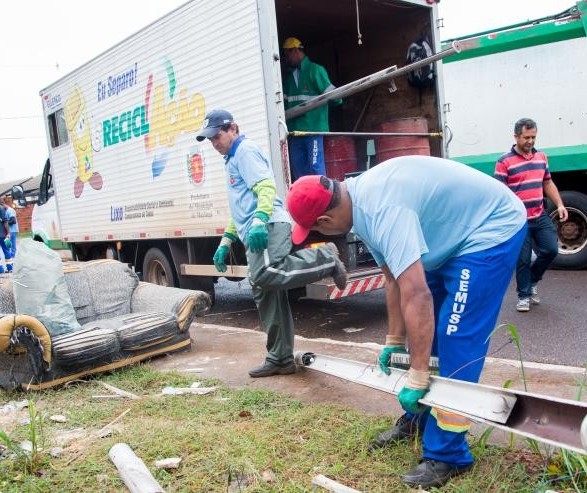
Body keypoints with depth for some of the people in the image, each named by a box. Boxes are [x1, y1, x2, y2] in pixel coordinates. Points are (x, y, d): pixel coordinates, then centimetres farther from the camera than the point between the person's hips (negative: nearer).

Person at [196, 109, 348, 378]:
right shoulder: (232, 160, 33)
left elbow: (266, 187, -15)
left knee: (264, 275, -35)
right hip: (255, 234, 10)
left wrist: (259, 220, -31)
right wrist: (226, 241, 33)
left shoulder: (246, 150, 2)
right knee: (265, 295, 7)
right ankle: (280, 359, 11)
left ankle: (325, 258, -19)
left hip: (268, 227, -10)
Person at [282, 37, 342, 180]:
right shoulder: (289, 77, 19)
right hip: (296, 130, 7)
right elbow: (285, 101, 22)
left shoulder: (315, 70, -2)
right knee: (298, 168, 9)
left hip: (314, 127, -7)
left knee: (315, 166, -8)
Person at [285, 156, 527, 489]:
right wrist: (394, 342, 12)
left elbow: (416, 295, -36)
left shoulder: (381, 209, -33)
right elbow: (396, 280, 6)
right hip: (454, 236, 10)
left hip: (492, 229, -10)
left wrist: (417, 379, -31)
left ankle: (447, 456, -1)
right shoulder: (362, 204, -2)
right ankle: (419, 419, 29)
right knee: (427, 333, 13)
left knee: (456, 343, -12)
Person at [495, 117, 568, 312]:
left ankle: (533, 280, 28)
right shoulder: (504, 162, -10)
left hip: (541, 217, 5)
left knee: (551, 250, 3)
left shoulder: (541, 157, 9)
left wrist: (560, 205, 5)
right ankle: (524, 296, 16)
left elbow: (548, 183, 17)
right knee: (523, 260, 1)